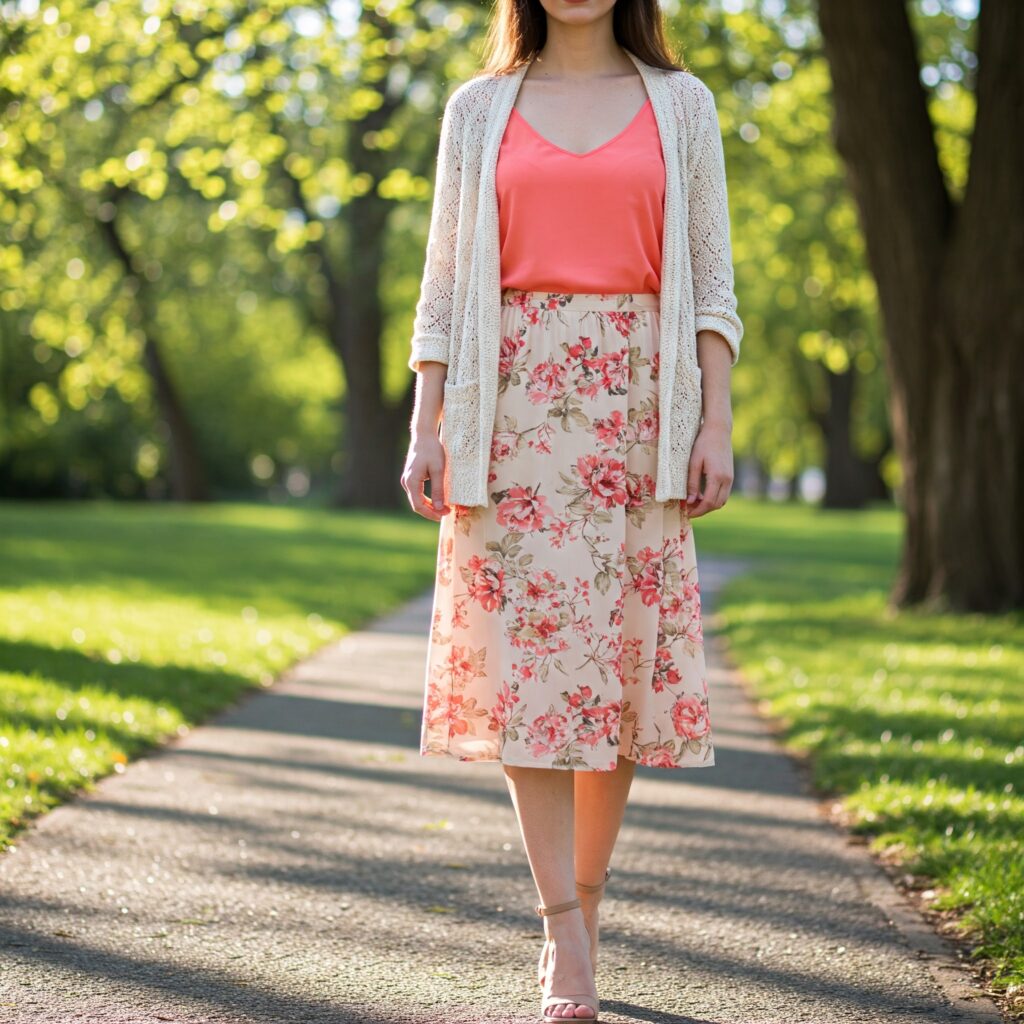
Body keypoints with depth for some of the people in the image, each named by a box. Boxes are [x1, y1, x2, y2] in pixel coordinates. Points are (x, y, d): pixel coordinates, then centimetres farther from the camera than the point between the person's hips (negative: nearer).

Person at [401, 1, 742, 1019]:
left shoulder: (681, 103, 10)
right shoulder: (479, 110, 11)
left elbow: (710, 281, 7)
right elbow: (445, 281, 9)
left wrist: (716, 423, -3)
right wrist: (425, 426, 0)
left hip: (635, 404, 0)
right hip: (511, 405, 0)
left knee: (619, 657, 0)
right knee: (525, 660, -8)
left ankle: (581, 906, 14)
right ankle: (568, 937, -9)